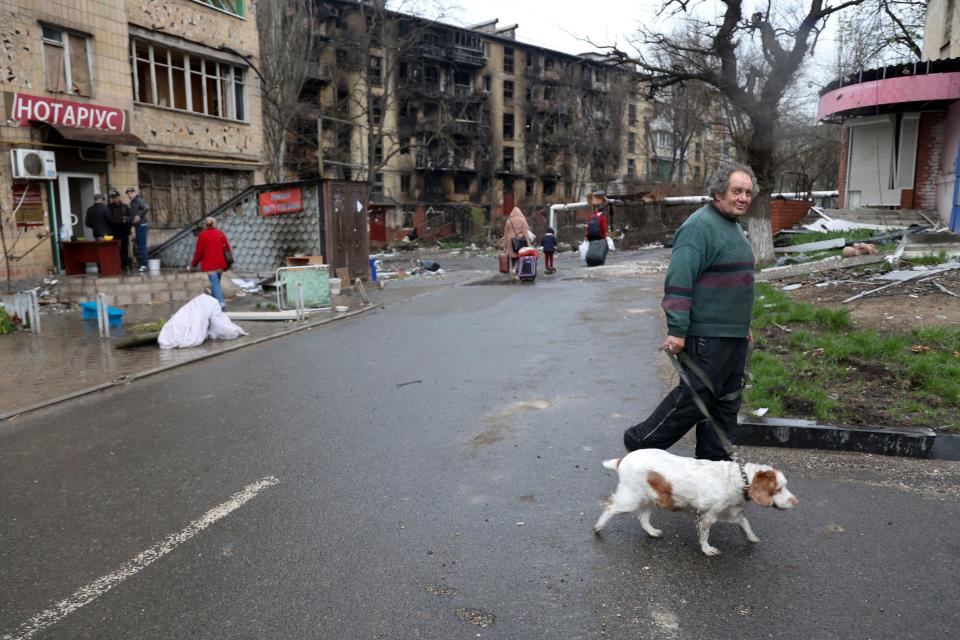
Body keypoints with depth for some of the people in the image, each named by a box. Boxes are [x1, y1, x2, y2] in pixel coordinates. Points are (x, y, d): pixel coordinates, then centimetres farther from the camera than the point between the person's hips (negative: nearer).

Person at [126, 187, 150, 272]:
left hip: (141, 225, -9)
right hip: (136, 226, 10)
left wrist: (139, 215, -24)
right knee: (138, 246, 11)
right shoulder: (132, 202, 19)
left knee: (142, 246, -8)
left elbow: (147, 207, -26)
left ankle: (144, 265, -6)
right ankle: (141, 264, 17)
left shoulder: (139, 200, -9)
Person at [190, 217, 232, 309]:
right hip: (220, 263, 5)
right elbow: (227, 248, 7)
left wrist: (193, 264, 8)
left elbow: (199, 251, -4)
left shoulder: (203, 235, -5)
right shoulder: (221, 233, 7)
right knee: (216, 282, 18)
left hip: (210, 264, -5)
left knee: (215, 283, -8)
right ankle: (216, 301, 24)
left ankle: (221, 302, -20)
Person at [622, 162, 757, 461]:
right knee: (694, 397, -3)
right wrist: (677, 330, -26)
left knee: (727, 401, 13)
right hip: (707, 335, -9)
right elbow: (679, 280, -22)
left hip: (735, 336, 10)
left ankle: (715, 461, 24)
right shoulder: (700, 225, -15)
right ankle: (641, 442, 13)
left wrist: (744, 325, 26)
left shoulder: (734, 226, 17)